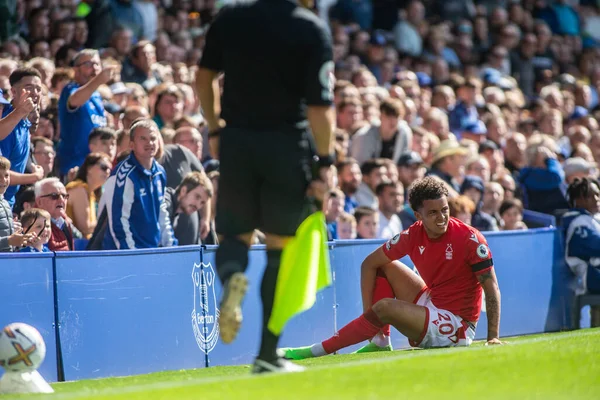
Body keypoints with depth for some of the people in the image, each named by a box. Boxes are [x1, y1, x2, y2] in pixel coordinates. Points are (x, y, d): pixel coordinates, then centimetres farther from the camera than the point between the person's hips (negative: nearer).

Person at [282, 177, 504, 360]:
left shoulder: (470, 238, -18)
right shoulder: (413, 236, -4)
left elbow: (491, 286, -17)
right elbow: (369, 263, 3)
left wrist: (493, 336, -25)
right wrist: (368, 312, -7)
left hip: (456, 325, -7)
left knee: (385, 307, -25)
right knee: (385, 266, 2)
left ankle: (317, 350, -18)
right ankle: (380, 342, -3)